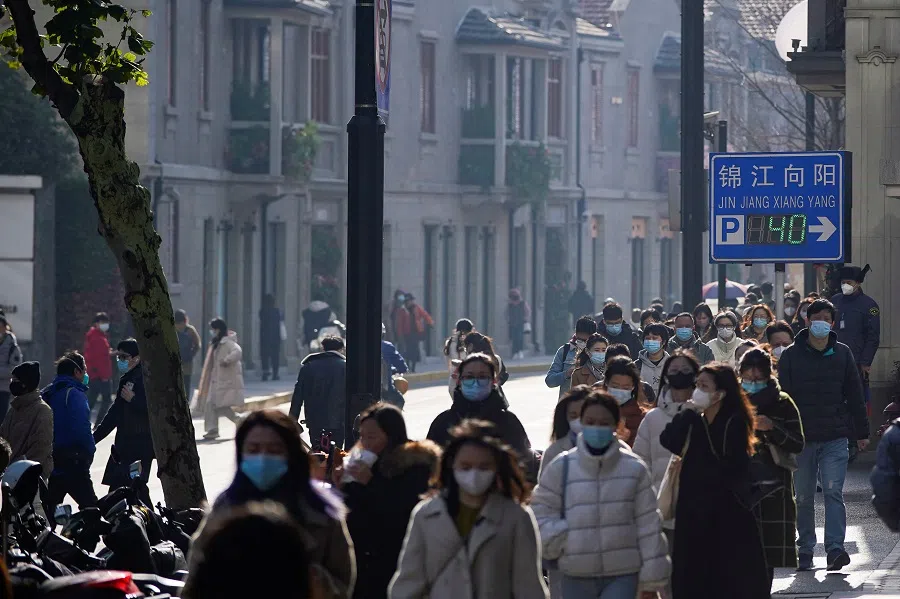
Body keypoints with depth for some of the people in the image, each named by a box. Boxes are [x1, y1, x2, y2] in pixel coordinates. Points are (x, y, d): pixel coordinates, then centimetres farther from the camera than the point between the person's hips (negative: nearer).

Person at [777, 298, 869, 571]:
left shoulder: (842, 354, 7)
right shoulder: (791, 356, 2)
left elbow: (855, 395, 12)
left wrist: (861, 433, 12)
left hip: (835, 438, 0)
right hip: (802, 437, 0)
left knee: (833, 492, -12)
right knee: (803, 497, 6)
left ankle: (835, 549, -17)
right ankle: (805, 551, 16)